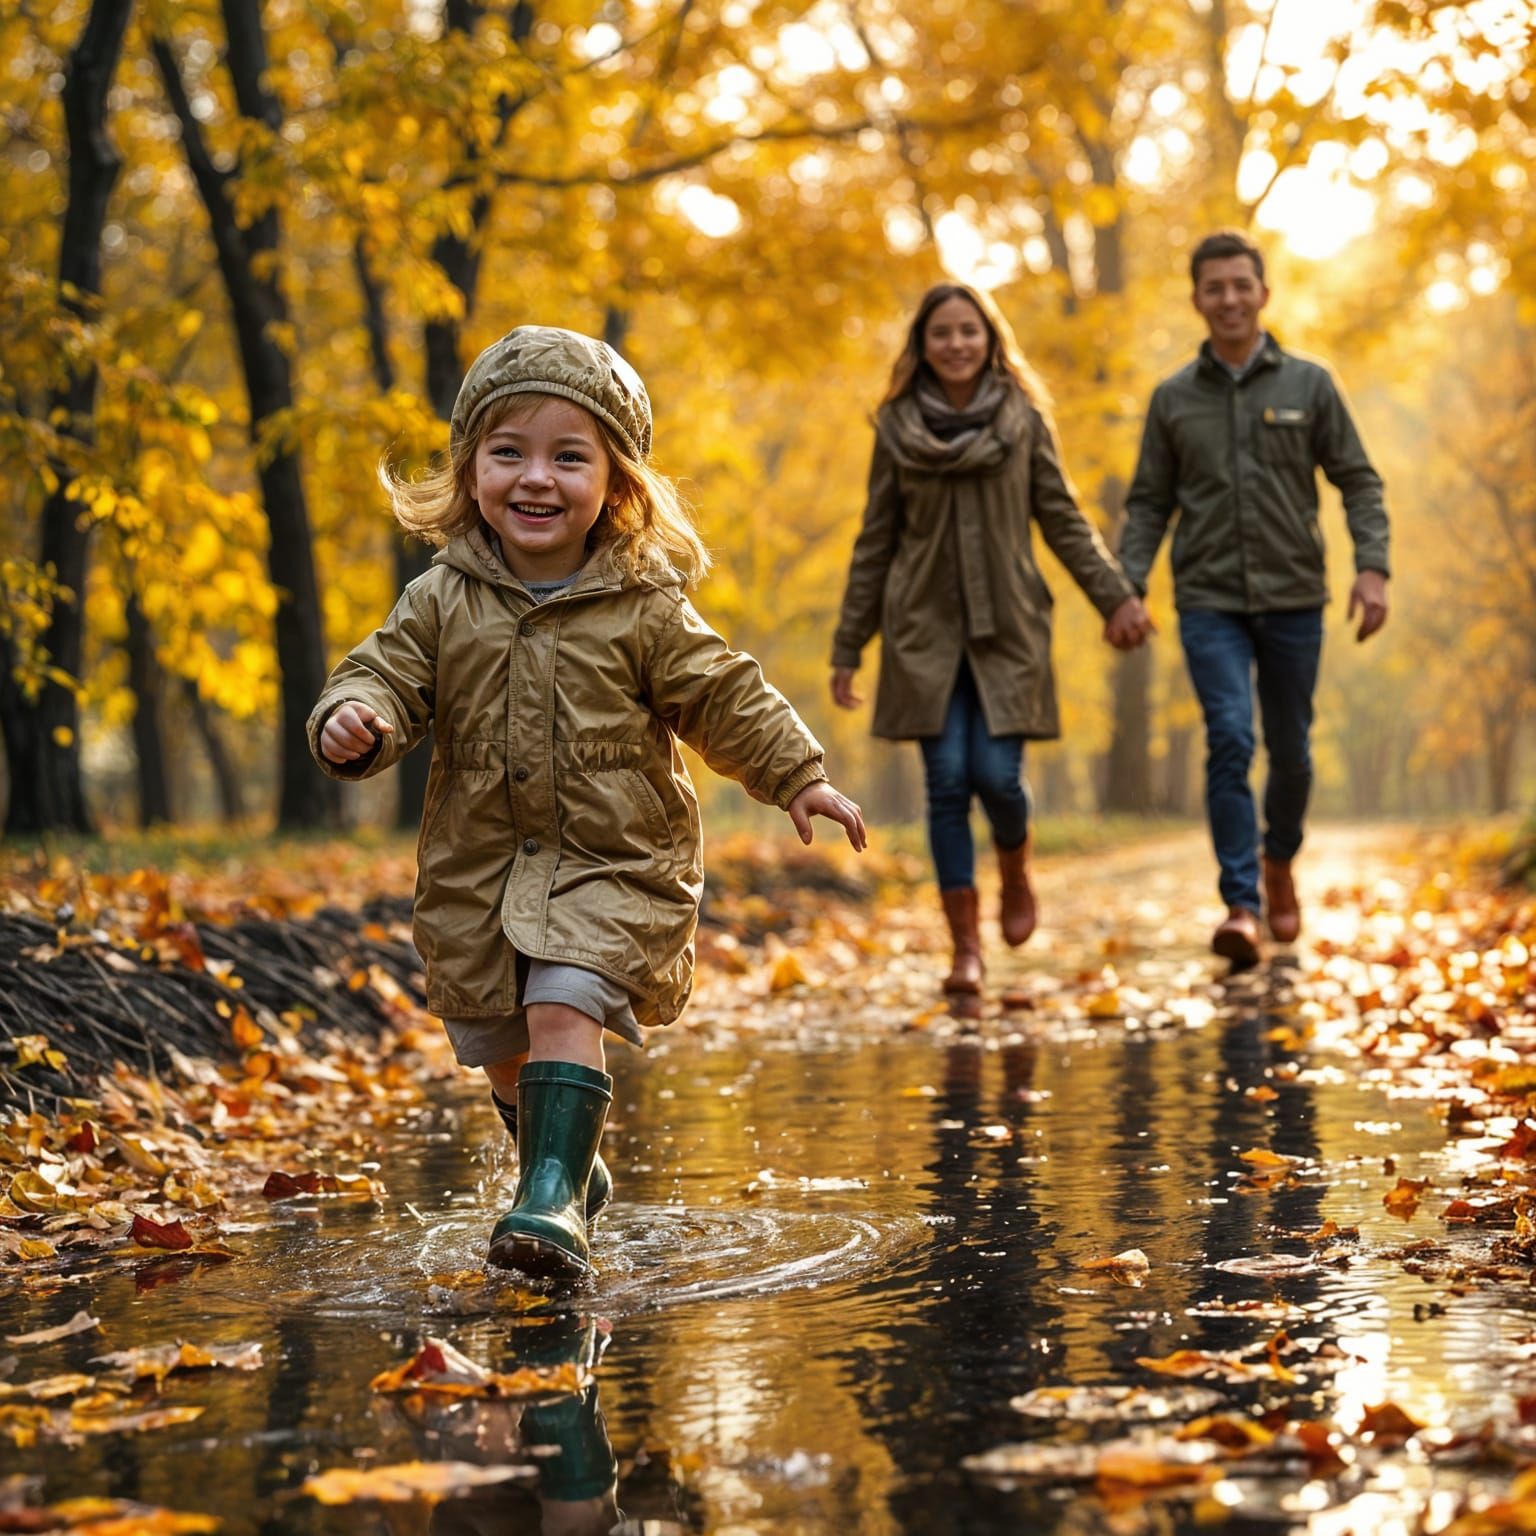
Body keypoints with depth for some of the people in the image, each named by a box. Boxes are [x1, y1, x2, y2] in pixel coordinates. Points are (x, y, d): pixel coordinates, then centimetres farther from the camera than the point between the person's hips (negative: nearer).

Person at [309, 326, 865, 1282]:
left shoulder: (644, 610, -4)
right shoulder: (442, 603, 0)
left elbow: (726, 699, 2)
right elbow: (388, 677, -2)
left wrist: (798, 778, -1)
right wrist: (354, 721, -24)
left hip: (614, 863, -3)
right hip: (480, 872, 4)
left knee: (565, 1012, -22)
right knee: (501, 1048, 12)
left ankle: (554, 1203, -24)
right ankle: (571, 1172, 37)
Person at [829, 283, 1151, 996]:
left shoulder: (1023, 419, 2)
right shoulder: (897, 427, 3)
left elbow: (1062, 519, 6)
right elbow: (875, 542, 7)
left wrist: (1116, 595, -5)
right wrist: (848, 647, 7)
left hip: (1008, 628, 0)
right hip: (925, 629, 0)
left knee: (997, 775, -8)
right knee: (948, 784, -5)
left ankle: (1017, 876, 26)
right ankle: (965, 948, 4)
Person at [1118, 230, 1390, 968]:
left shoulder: (1308, 384, 3)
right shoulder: (1173, 398, 5)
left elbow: (1358, 481, 3)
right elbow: (1149, 504, 7)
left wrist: (1372, 568, -11)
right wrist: (1128, 588, -5)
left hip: (1293, 600, 1)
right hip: (1210, 602, -1)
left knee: (1290, 751, 10)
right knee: (1229, 741, -16)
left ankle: (1279, 862, 38)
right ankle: (1241, 905, -15)